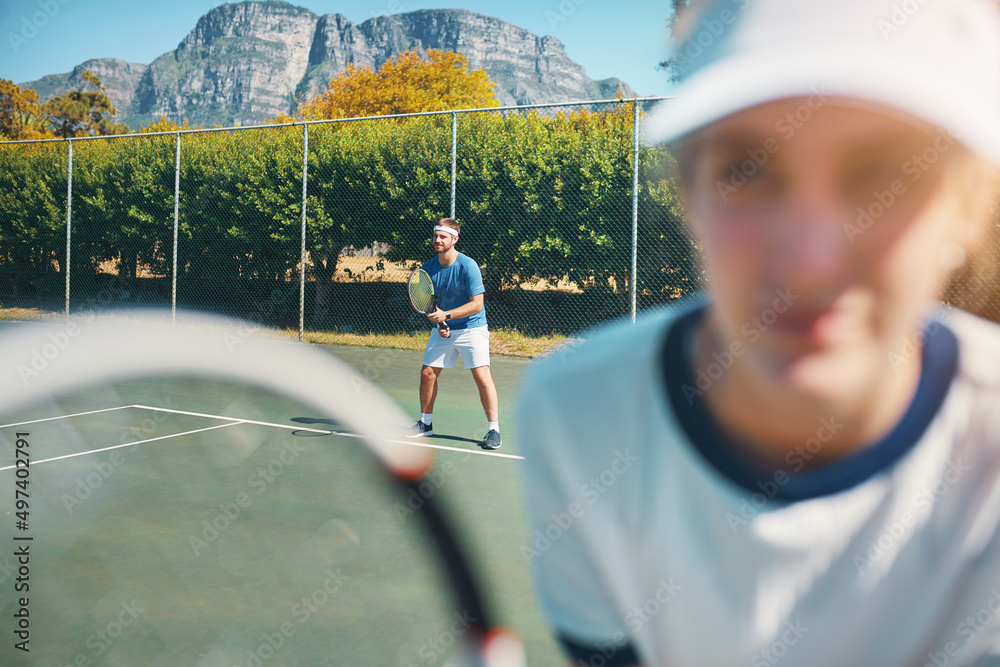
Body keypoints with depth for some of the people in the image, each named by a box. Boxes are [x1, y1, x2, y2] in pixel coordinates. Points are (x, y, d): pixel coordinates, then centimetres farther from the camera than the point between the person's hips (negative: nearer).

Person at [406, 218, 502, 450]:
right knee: (427, 373, 4)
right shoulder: (427, 268, -2)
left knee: (482, 375, -15)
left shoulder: (468, 266, -18)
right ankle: (426, 423, 23)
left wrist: (446, 315, -27)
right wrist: (438, 322, -9)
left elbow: (476, 304, -20)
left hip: (471, 328, -5)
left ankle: (493, 430, -7)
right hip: (442, 329, 5)